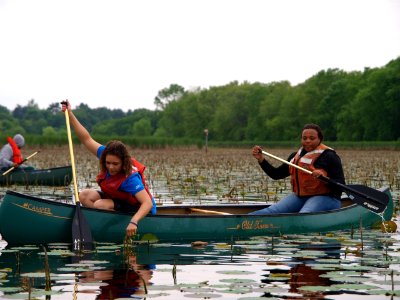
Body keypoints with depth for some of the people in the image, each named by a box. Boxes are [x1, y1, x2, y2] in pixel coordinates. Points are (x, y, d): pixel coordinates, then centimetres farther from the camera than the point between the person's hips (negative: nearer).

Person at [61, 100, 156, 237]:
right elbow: (87, 139, -6)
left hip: (138, 209, -8)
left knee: (100, 205, -29)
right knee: (85, 195, -7)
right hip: (117, 200, 8)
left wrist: (133, 222, -57)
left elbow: (148, 203, -42)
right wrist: (70, 115, -8)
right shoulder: (106, 154, -14)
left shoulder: (130, 177, -35)